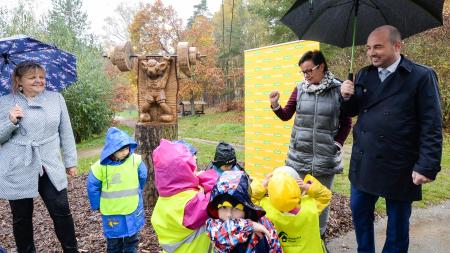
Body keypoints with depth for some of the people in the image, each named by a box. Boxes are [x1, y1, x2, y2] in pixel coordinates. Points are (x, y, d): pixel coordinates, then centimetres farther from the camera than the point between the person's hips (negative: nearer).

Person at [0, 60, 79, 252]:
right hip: (17, 170, 0)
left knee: (62, 212, 2)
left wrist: (70, 161, 8)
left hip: (50, 167, 1)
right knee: (22, 217, 11)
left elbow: (66, 133, 7)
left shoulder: (56, 98, 5)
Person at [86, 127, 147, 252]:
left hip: (133, 209, 1)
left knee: (132, 239, 19)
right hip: (112, 212, -1)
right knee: (113, 242, 16)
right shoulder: (100, 166, -17)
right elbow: (92, 187, -4)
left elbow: (142, 178, 2)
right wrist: (98, 205, 3)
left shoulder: (136, 160, -15)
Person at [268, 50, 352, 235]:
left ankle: (319, 234, 30)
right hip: (299, 154, 2)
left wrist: (338, 144, -5)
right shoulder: (300, 88, 2)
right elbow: (286, 115, 9)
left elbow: (346, 123, 4)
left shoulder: (338, 90, -5)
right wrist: (275, 105, -9)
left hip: (325, 156, -2)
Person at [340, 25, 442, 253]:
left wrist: (427, 167, -16)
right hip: (363, 163, 5)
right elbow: (353, 111, 13)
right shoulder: (364, 75, 6)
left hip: (399, 167, -5)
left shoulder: (422, 76, -9)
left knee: (397, 225, 13)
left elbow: (432, 127, -11)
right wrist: (347, 97, -8)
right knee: (359, 212, 18)